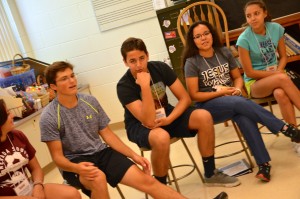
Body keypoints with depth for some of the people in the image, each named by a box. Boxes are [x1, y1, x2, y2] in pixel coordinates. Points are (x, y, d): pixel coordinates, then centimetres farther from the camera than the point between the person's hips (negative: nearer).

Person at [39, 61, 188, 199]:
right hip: (74, 163, -3)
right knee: (98, 178, -39)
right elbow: (58, 157, -10)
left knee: (146, 181, -12)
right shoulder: (49, 117, -12)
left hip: (101, 153, 4)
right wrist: (77, 168, -32)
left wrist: (133, 155, -2)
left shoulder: (90, 101, 0)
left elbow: (107, 134, 7)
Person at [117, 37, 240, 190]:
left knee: (204, 117, -19)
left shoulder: (160, 68, -12)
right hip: (140, 126, -4)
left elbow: (185, 98, -8)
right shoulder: (124, 86, -23)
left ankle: (210, 174, -2)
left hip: (166, 116, 5)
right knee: (161, 137, -39)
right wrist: (145, 86, -38)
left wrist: (169, 119, -23)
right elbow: (149, 121, -32)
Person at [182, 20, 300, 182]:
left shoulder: (224, 52, 6)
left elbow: (238, 77, 15)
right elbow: (194, 95, -9)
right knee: (240, 102, -34)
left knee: (244, 117, -33)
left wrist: (237, 89, -8)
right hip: (207, 107, -3)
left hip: (232, 101, 4)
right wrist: (220, 93, -15)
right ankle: (284, 128, -23)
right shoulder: (192, 63, -7)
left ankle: (263, 163, -30)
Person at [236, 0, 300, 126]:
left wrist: (279, 71, -15)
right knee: (282, 79, -34)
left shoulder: (276, 28, -5)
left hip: (275, 75, 3)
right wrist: (277, 74, -16)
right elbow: (249, 72, -13)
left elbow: (283, 56, 6)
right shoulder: (244, 39, -17)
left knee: (280, 93, -35)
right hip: (255, 83, -3)